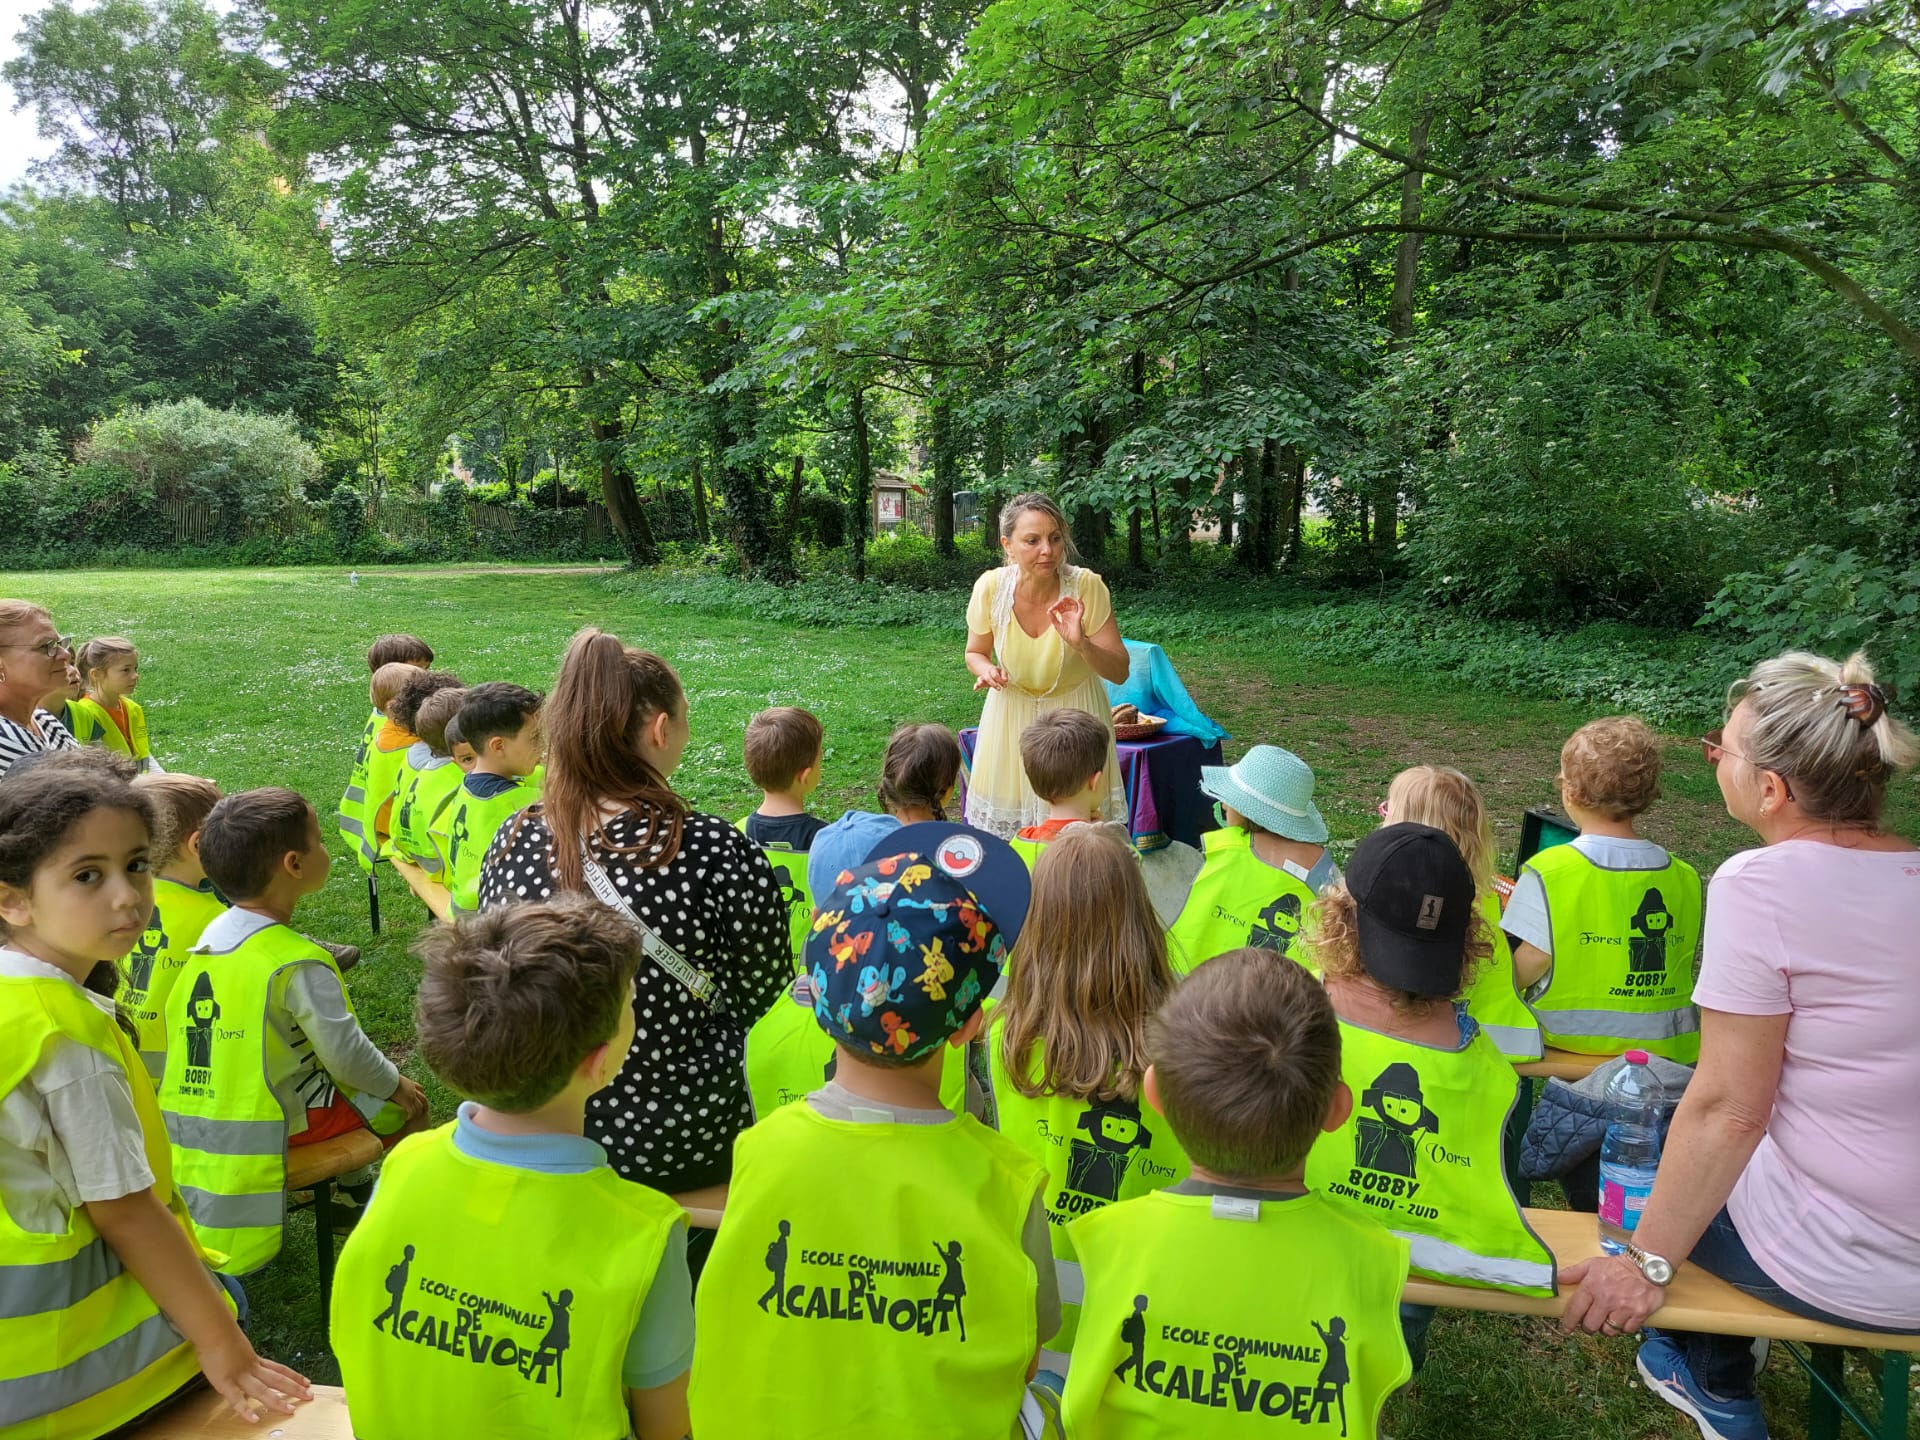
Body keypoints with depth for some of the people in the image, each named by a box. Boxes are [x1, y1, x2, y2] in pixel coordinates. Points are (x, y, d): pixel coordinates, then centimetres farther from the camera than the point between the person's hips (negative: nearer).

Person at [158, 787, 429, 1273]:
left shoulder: (212, 934, 1)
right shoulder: (299, 963, -25)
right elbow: (346, 1053, -21)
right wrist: (396, 1083, -2)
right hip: (270, 1119, -9)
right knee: (405, 1106, 8)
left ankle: (352, 1177, 38)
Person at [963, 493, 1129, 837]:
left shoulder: (1087, 587, -21)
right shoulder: (990, 587, -16)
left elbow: (1119, 672, -16)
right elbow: (976, 652, 4)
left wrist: (1080, 644, -34)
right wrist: (987, 671, -18)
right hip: (1011, 714, 1)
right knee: (1004, 821, 10)